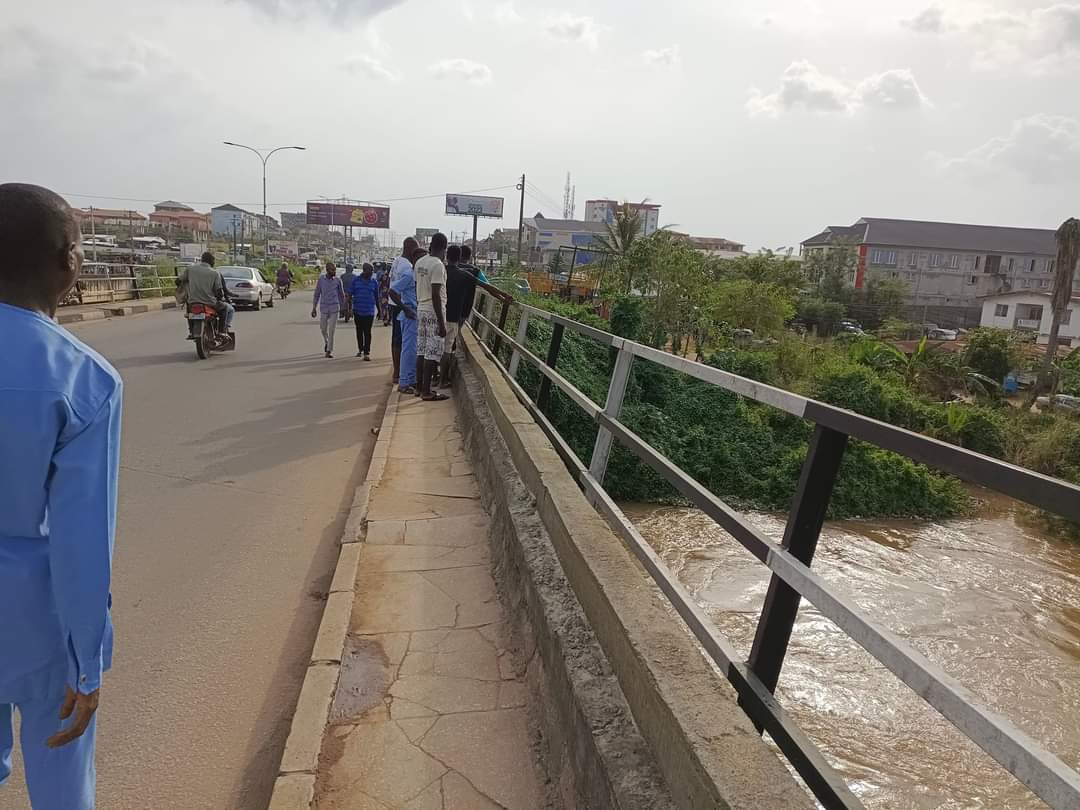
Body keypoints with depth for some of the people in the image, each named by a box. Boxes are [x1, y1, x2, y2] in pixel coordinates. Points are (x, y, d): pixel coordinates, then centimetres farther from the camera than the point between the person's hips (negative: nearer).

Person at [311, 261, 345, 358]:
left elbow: (341, 294, 9)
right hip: (323, 308, 1)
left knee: (331, 330, -6)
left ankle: (329, 351, 0)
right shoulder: (321, 279, -2)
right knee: (323, 329, 10)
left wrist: (343, 308, 13)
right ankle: (326, 342, 41)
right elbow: (317, 294, 4)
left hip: (334, 308, -1)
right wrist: (314, 308, 2)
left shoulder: (338, 280, -3)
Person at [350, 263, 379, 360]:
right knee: (359, 331, 13)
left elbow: (376, 297, 12)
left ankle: (367, 353, -5)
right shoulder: (356, 280, 4)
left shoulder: (374, 282, 5)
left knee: (367, 332, -5)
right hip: (358, 310, 1)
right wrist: (349, 297, -14)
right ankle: (360, 349, 29)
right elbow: (350, 292, 6)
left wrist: (379, 309, 15)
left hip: (369, 311, -1)